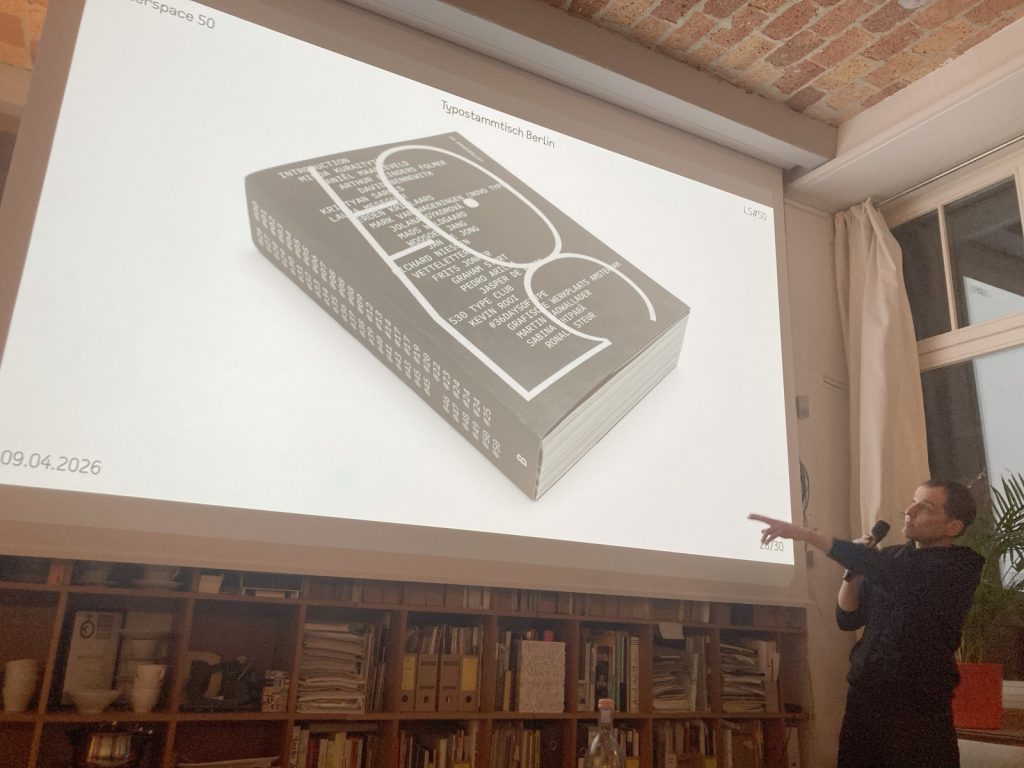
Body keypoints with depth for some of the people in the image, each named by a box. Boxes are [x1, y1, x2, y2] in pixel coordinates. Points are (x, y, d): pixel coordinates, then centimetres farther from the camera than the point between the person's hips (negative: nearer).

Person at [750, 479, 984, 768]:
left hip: (919, 707, -5)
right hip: (863, 696, 5)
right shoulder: (891, 558, 9)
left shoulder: (962, 564, -10)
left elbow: (889, 573, -27)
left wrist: (806, 534, -30)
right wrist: (855, 571, -6)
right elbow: (847, 619, 11)